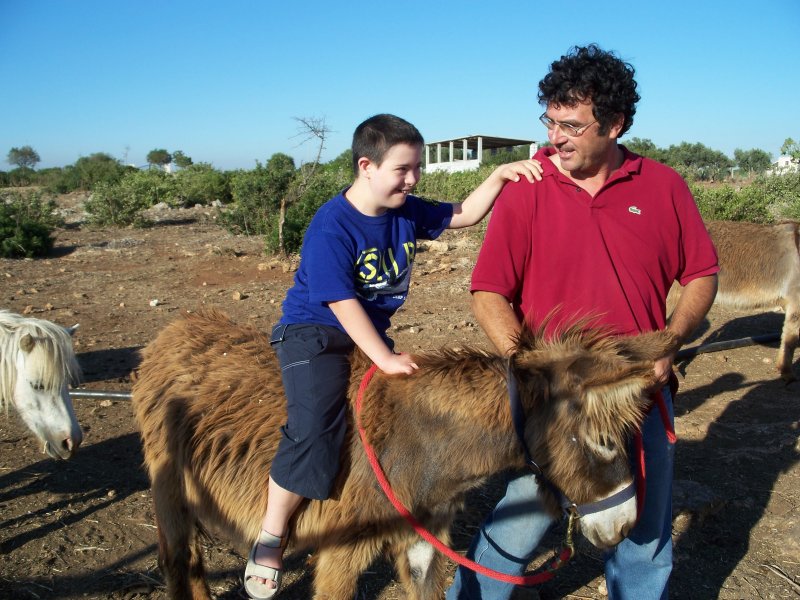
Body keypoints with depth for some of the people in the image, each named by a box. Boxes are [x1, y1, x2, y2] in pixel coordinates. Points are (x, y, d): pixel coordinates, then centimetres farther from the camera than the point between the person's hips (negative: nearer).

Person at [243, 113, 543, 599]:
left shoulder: (407, 212, 0)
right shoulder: (331, 227, -21)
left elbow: (465, 215, 10)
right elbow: (341, 302, -24)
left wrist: (499, 176, -5)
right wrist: (384, 358, -25)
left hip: (371, 333, 8)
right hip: (314, 334, -8)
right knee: (314, 432, -24)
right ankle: (271, 540, -2)